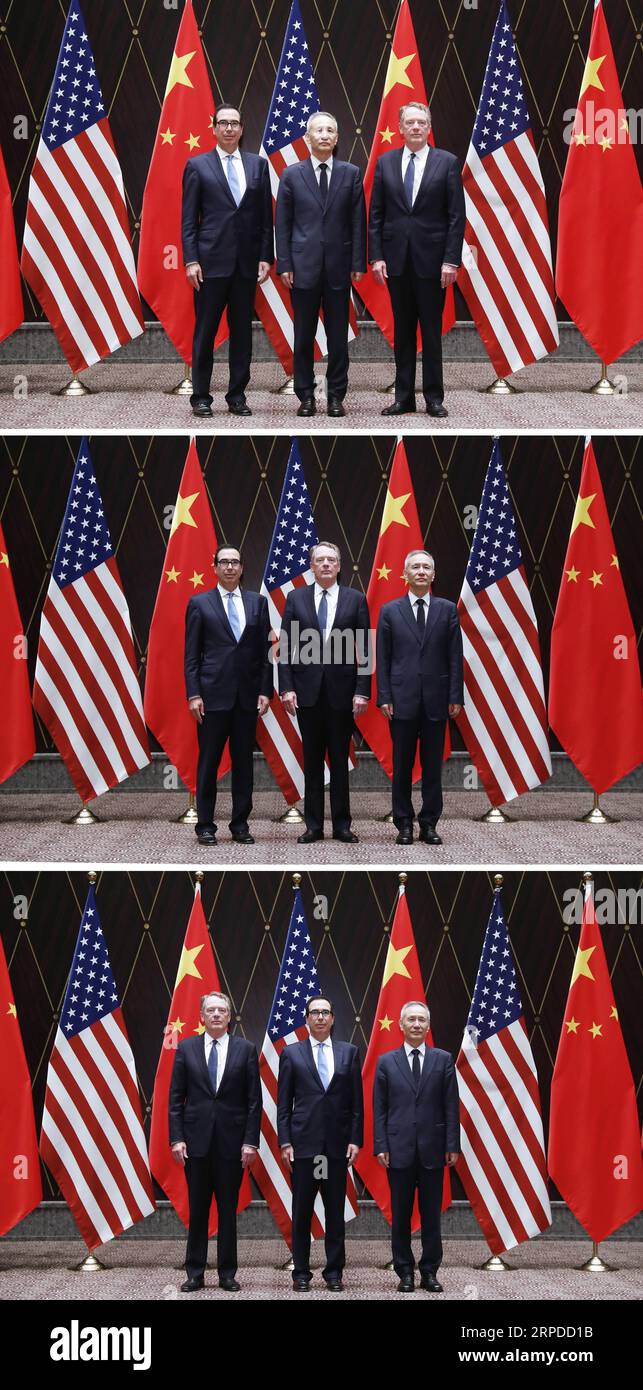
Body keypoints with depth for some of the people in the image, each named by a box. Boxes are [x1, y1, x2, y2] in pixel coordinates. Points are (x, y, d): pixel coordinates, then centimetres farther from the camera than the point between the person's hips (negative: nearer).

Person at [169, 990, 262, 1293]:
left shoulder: (245, 1049, 3)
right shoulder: (186, 1048, 5)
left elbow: (254, 1100, 2)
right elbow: (176, 1098, 4)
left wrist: (251, 1141, -5)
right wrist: (176, 1138, -4)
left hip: (231, 1141, -1)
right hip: (197, 1141, 1)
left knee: (228, 1211, 4)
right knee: (197, 1211, 4)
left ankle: (227, 1275, 10)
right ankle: (194, 1274, 9)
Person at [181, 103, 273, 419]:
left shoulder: (258, 164, 10)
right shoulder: (197, 165, 2)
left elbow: (266, 216, 9)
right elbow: (188, 218, 0)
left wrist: (265, 256, 1)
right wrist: (191, 260, -8)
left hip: (246, 262, 3)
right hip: (211, 260, -3)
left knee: (242, 332, 6)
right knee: (205, 332, 2)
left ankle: (237, 396, 12)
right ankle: (201, 397, 7)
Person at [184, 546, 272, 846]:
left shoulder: (257, 602, 9)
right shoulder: (199, 603, 3)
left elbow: (265, 650, 8)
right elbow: (191, 654, 1)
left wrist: (265, 691, 0)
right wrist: (193, 694, -7)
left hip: (247, 694, 2)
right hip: (213, 694, -2)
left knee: (244, 761, 5)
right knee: (208, 762, 1)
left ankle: (240, 824, 11)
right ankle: (205, 825, 7)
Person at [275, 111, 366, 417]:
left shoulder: (351, 174, 5)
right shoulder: (292, 174, 4)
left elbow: (358, 222, 4)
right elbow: (282, 223, 4)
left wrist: (358, 263, -2)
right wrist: (284, 264, -3)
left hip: (338, 267, 0)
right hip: (304, 266, 0)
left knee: (338, 336, 3)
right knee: (304, 336, 4)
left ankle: (336, 396, 9)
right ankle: (306, 395, 11)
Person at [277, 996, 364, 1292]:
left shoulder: (349, 1053, 8)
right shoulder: (291, 1053, 5)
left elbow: (356, 1101, 8)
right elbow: (283, 1103, 3)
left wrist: (355, 1140, 0)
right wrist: (285, 1142, -4)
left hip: (337, 1143, 1)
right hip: (304, 1142, -1)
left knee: (335, 1210, 4)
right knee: (302, 1210, 2)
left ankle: (334, 1272, 9)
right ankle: (301, 1272, 8)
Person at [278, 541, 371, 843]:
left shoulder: (355, 599, 2)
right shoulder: (296, 598, 5)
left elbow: (364, 650, 1)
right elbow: (286, 647, 4)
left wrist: (362, 691, -6)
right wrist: (286, 688, -5)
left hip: (341, 691, -1)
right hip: (308, 691, 1)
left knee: (340, 761, 5)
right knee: (312, 761, 5)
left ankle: (341, 825, 10)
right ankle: (313, 825, 10)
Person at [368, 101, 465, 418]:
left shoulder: (447, 162, 0)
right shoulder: (385, 162, 7)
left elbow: (456, 216, -3)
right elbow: (376, 214, 7)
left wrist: (451, 260, -9)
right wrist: (376, 256, -1)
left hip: (431, 259, -2)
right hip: (397, 259, 2)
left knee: (432, 330, 3)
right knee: (402, 330, 7)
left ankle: (433, 397, 8)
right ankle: (404, 396, 11)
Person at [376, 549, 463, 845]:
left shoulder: (447, 610, 6)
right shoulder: (390, 610, 5)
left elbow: (455, 657, 4)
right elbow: (383, 658, 4)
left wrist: (456, 697, -2)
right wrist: (384, 697, -4)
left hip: (435, 699, 0)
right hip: (402, 699, 0)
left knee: (433, 765, 3)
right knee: (402, 765, 3)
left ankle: (429, 823, 9)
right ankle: (404, 824, 9)